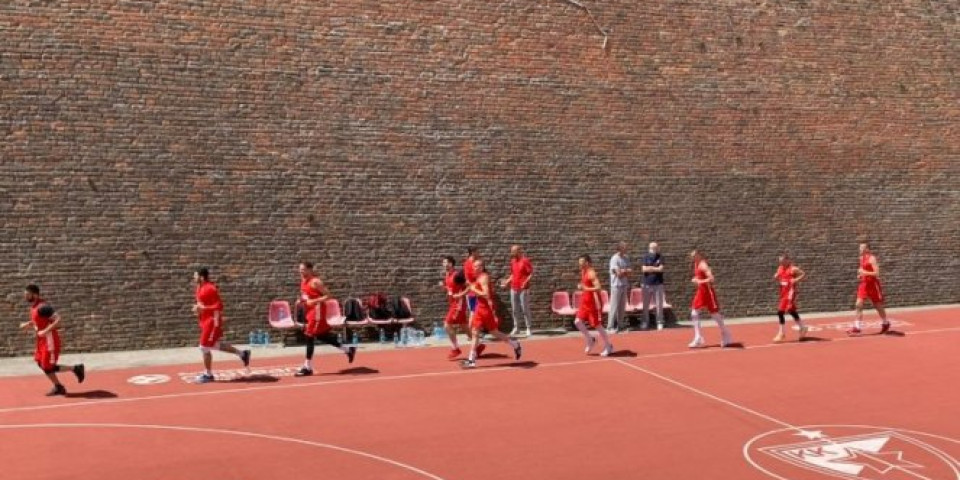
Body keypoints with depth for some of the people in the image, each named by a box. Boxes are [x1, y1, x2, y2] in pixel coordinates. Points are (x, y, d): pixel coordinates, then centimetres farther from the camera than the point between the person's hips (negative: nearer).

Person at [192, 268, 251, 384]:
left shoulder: (210, 289, -20)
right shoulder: (200, 288, 10)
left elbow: (217, 306, -22)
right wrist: (198, 307, 5)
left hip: (211, 322, -10)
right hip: (205, 322, 10)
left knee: (204, 347, -3)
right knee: (214, 345, 17)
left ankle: (208, 374, 11)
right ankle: (242, 353, 26)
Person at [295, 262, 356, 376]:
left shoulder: (315, 282, -17)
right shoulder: (303, 281, 10)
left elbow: (327, 296, -17)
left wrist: (314, 301, -24)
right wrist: (302, 301, 5)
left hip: (317, 310, -10)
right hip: (309, 311, 10)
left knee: (309, 336, -8)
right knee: (321, 335, 16)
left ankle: (308, 367, -1)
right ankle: (348, 350, 29)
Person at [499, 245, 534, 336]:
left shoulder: (525, 261, -10)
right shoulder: (513, 261, 12)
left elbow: (531, 273, -12)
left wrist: (526, 282, -23)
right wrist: (507, 281, 12)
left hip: (523, 289, -7)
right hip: (513, 288, 7)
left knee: (525, 309, -3)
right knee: (514, 309, 9)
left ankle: (528, 328, 4)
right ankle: (516, 327, 19)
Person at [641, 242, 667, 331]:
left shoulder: (660, 257, 3)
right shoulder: (646, 257, 4)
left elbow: (661, 269, -9)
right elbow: (644, 269, -8)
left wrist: (650, 268, -5)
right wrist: (655, 268, -9)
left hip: (658, 284, -1)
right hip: (647, 284, 1)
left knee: (659, 305, 0)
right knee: (646, 305, 5)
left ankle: (659, 323, 6)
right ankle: (645, 322, 14)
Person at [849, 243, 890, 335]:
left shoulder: (872, 258, -17)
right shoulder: (862, 258, 8)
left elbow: (876, 273, -23)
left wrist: (864, 272, -27)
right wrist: (861, 273, 5)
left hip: (873, 284, -7)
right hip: (864, 284, 7)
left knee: (878, 306, 10)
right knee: (859, 305, -7)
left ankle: (885, 323, 33)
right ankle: (856, 327, -9)